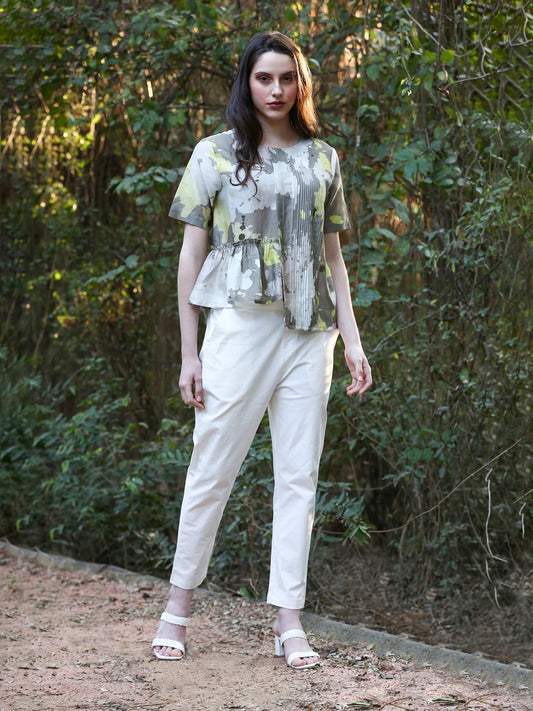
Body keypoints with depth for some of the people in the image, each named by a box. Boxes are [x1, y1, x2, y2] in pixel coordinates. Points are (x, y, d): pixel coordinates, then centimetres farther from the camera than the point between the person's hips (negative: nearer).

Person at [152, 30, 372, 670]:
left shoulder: (321, 159, 13)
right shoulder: (215, 154, 5)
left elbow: (331, 256, 15)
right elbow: (192, 253, 4)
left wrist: (352, 340, 7)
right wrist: (189, 352, -1)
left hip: (309, 334, 3)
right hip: (240, 325, -3)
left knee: (299, 476, 2)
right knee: (212, 468, -1)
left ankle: (288, 622, 6)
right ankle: (177, 607, 11)